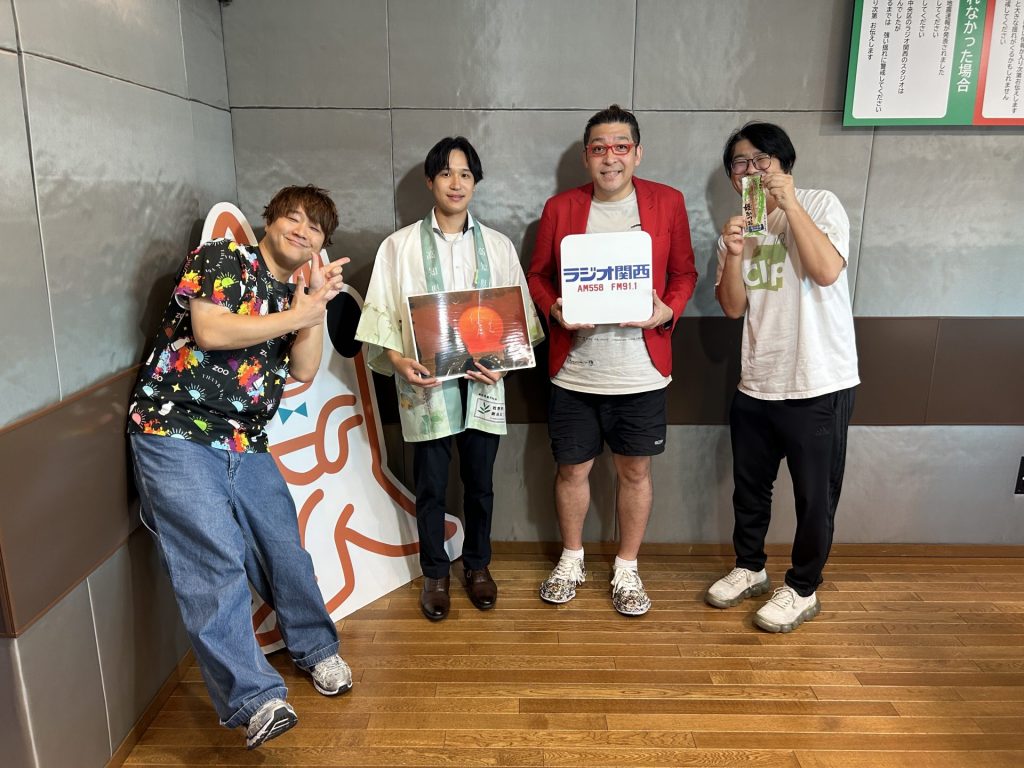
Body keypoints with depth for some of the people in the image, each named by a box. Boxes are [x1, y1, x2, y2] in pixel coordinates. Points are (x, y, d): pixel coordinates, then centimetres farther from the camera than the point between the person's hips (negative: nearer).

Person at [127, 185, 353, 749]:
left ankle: (315, 648, 31)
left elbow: (304, 371, 4)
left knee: (283, 545, 10)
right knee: (215, 560, -16)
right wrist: (297, 314, -10)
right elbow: (209, 331, -17)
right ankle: (253, 699, -16)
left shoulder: (301, 296, 15)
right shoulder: (222, 258, -2)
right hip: (175, 432, -6)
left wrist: (318, 305, -5)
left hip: (245, 444, 6)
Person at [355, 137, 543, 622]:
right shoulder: (400, 245, 1)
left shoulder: (498, 246, 7)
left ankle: (477, 565, 34)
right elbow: (381, 315, -1)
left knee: (479, 481, 13)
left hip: (482, 383, 2)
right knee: (430, 486, 9)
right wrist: (398, 360, -17)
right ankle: (435, 573, 29)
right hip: (426, 385, -1)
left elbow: (520, 314, 6)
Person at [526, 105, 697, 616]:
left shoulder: (668, 203, 1)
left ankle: (627, 569, 32)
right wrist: (554, 310, -13)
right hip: (574, 371, 1)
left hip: (641, 372, 0)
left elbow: (684, 272, 6)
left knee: (635, 470, 11)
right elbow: (537, 275, 7)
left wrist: (668, 311, -13)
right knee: (572, 468, 13)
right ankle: (571, 560, 36)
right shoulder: (560, 208, 2)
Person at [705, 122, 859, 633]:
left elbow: (827, 271, -23)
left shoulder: (819, 205, -6)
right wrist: (733, 255, -16)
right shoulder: (736, 230, 9)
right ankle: (749, 568, 38)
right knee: (749, 486, 17)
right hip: (756, 383, 5)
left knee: (814, 495, 8)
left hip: (819, 384, -5)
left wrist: (788, 201, -21)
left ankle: (802, 590, 27)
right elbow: (733, 308, 1)